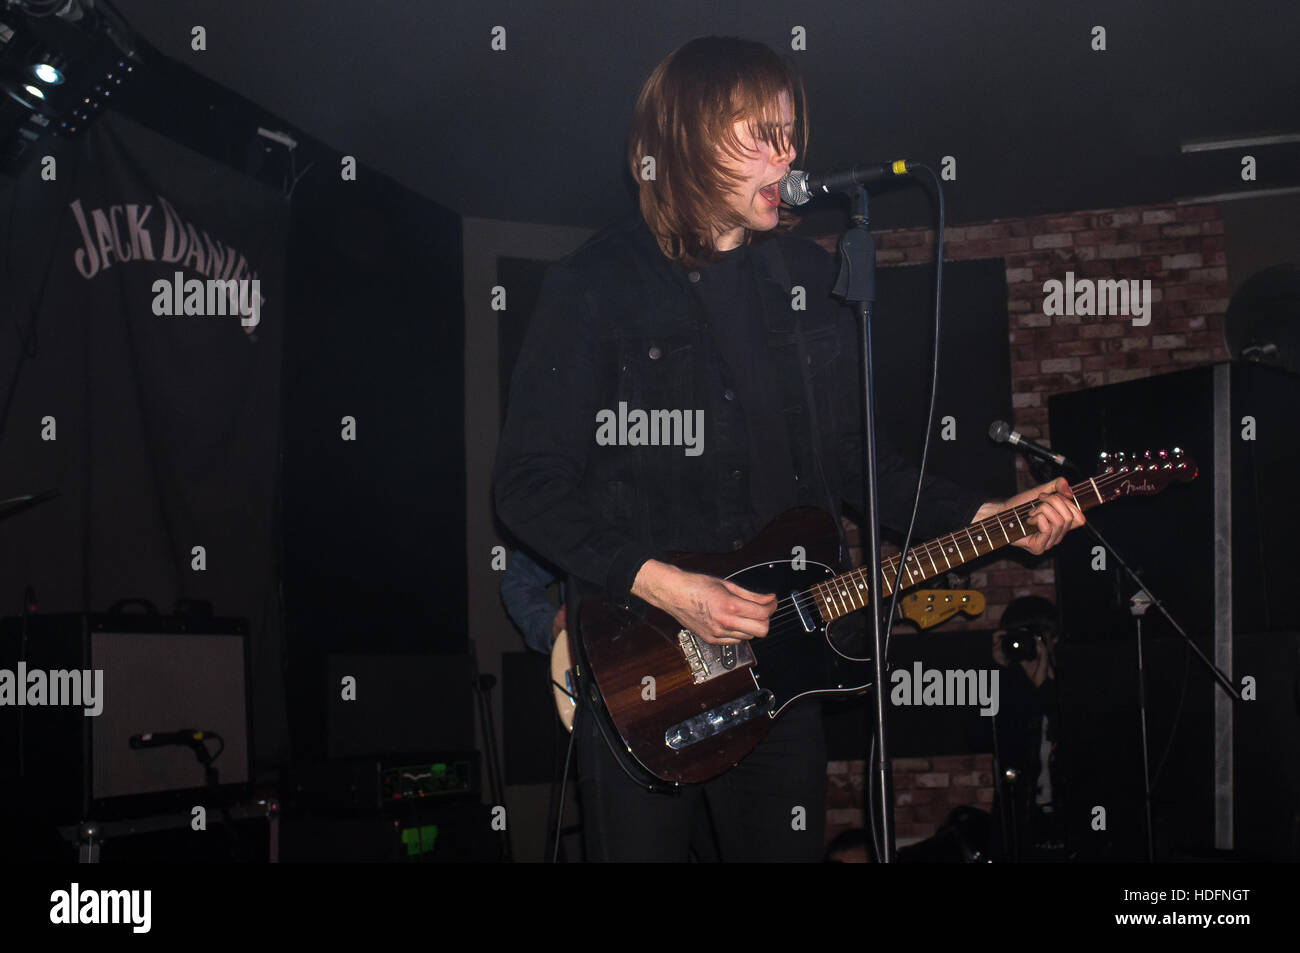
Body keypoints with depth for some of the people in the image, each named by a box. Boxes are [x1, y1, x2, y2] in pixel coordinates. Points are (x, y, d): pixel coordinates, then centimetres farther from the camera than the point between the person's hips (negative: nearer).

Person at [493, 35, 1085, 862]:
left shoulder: (807, 278, 7)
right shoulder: (597, 287, -9)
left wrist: (982, 518, -1)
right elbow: (529, 483, -11)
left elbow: (852, 460, 11)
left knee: (786, 846, 15)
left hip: (779, 649, 5)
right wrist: (660, 585, -20)